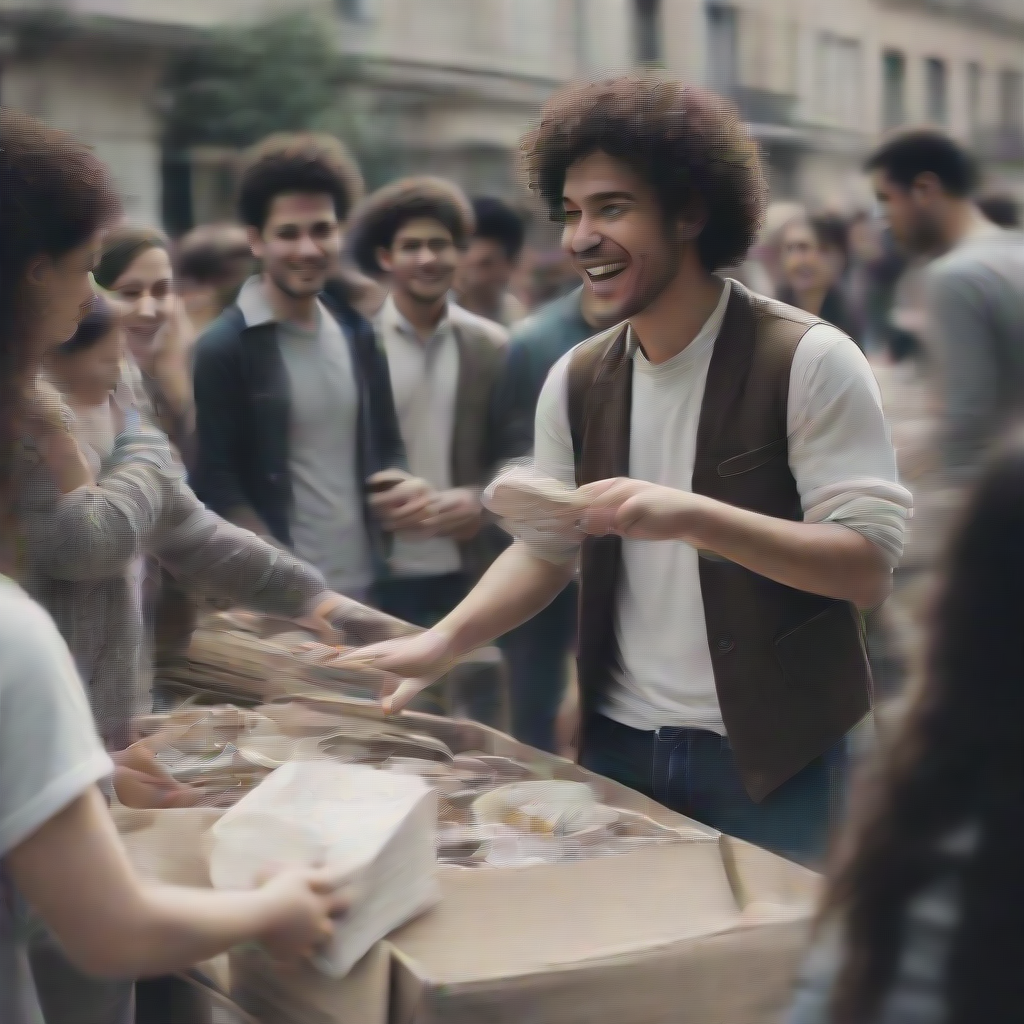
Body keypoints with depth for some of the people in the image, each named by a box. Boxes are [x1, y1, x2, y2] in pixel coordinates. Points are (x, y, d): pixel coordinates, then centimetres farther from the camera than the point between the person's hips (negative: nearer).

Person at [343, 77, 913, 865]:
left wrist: (693, 517, -30)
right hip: (618, 746, 5)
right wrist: (443, 641, -9)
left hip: (766, 759, -4)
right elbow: (545, 550, 9)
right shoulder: (576, 381, 3)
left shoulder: (808, 360, -14)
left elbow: (870, 567, -18)